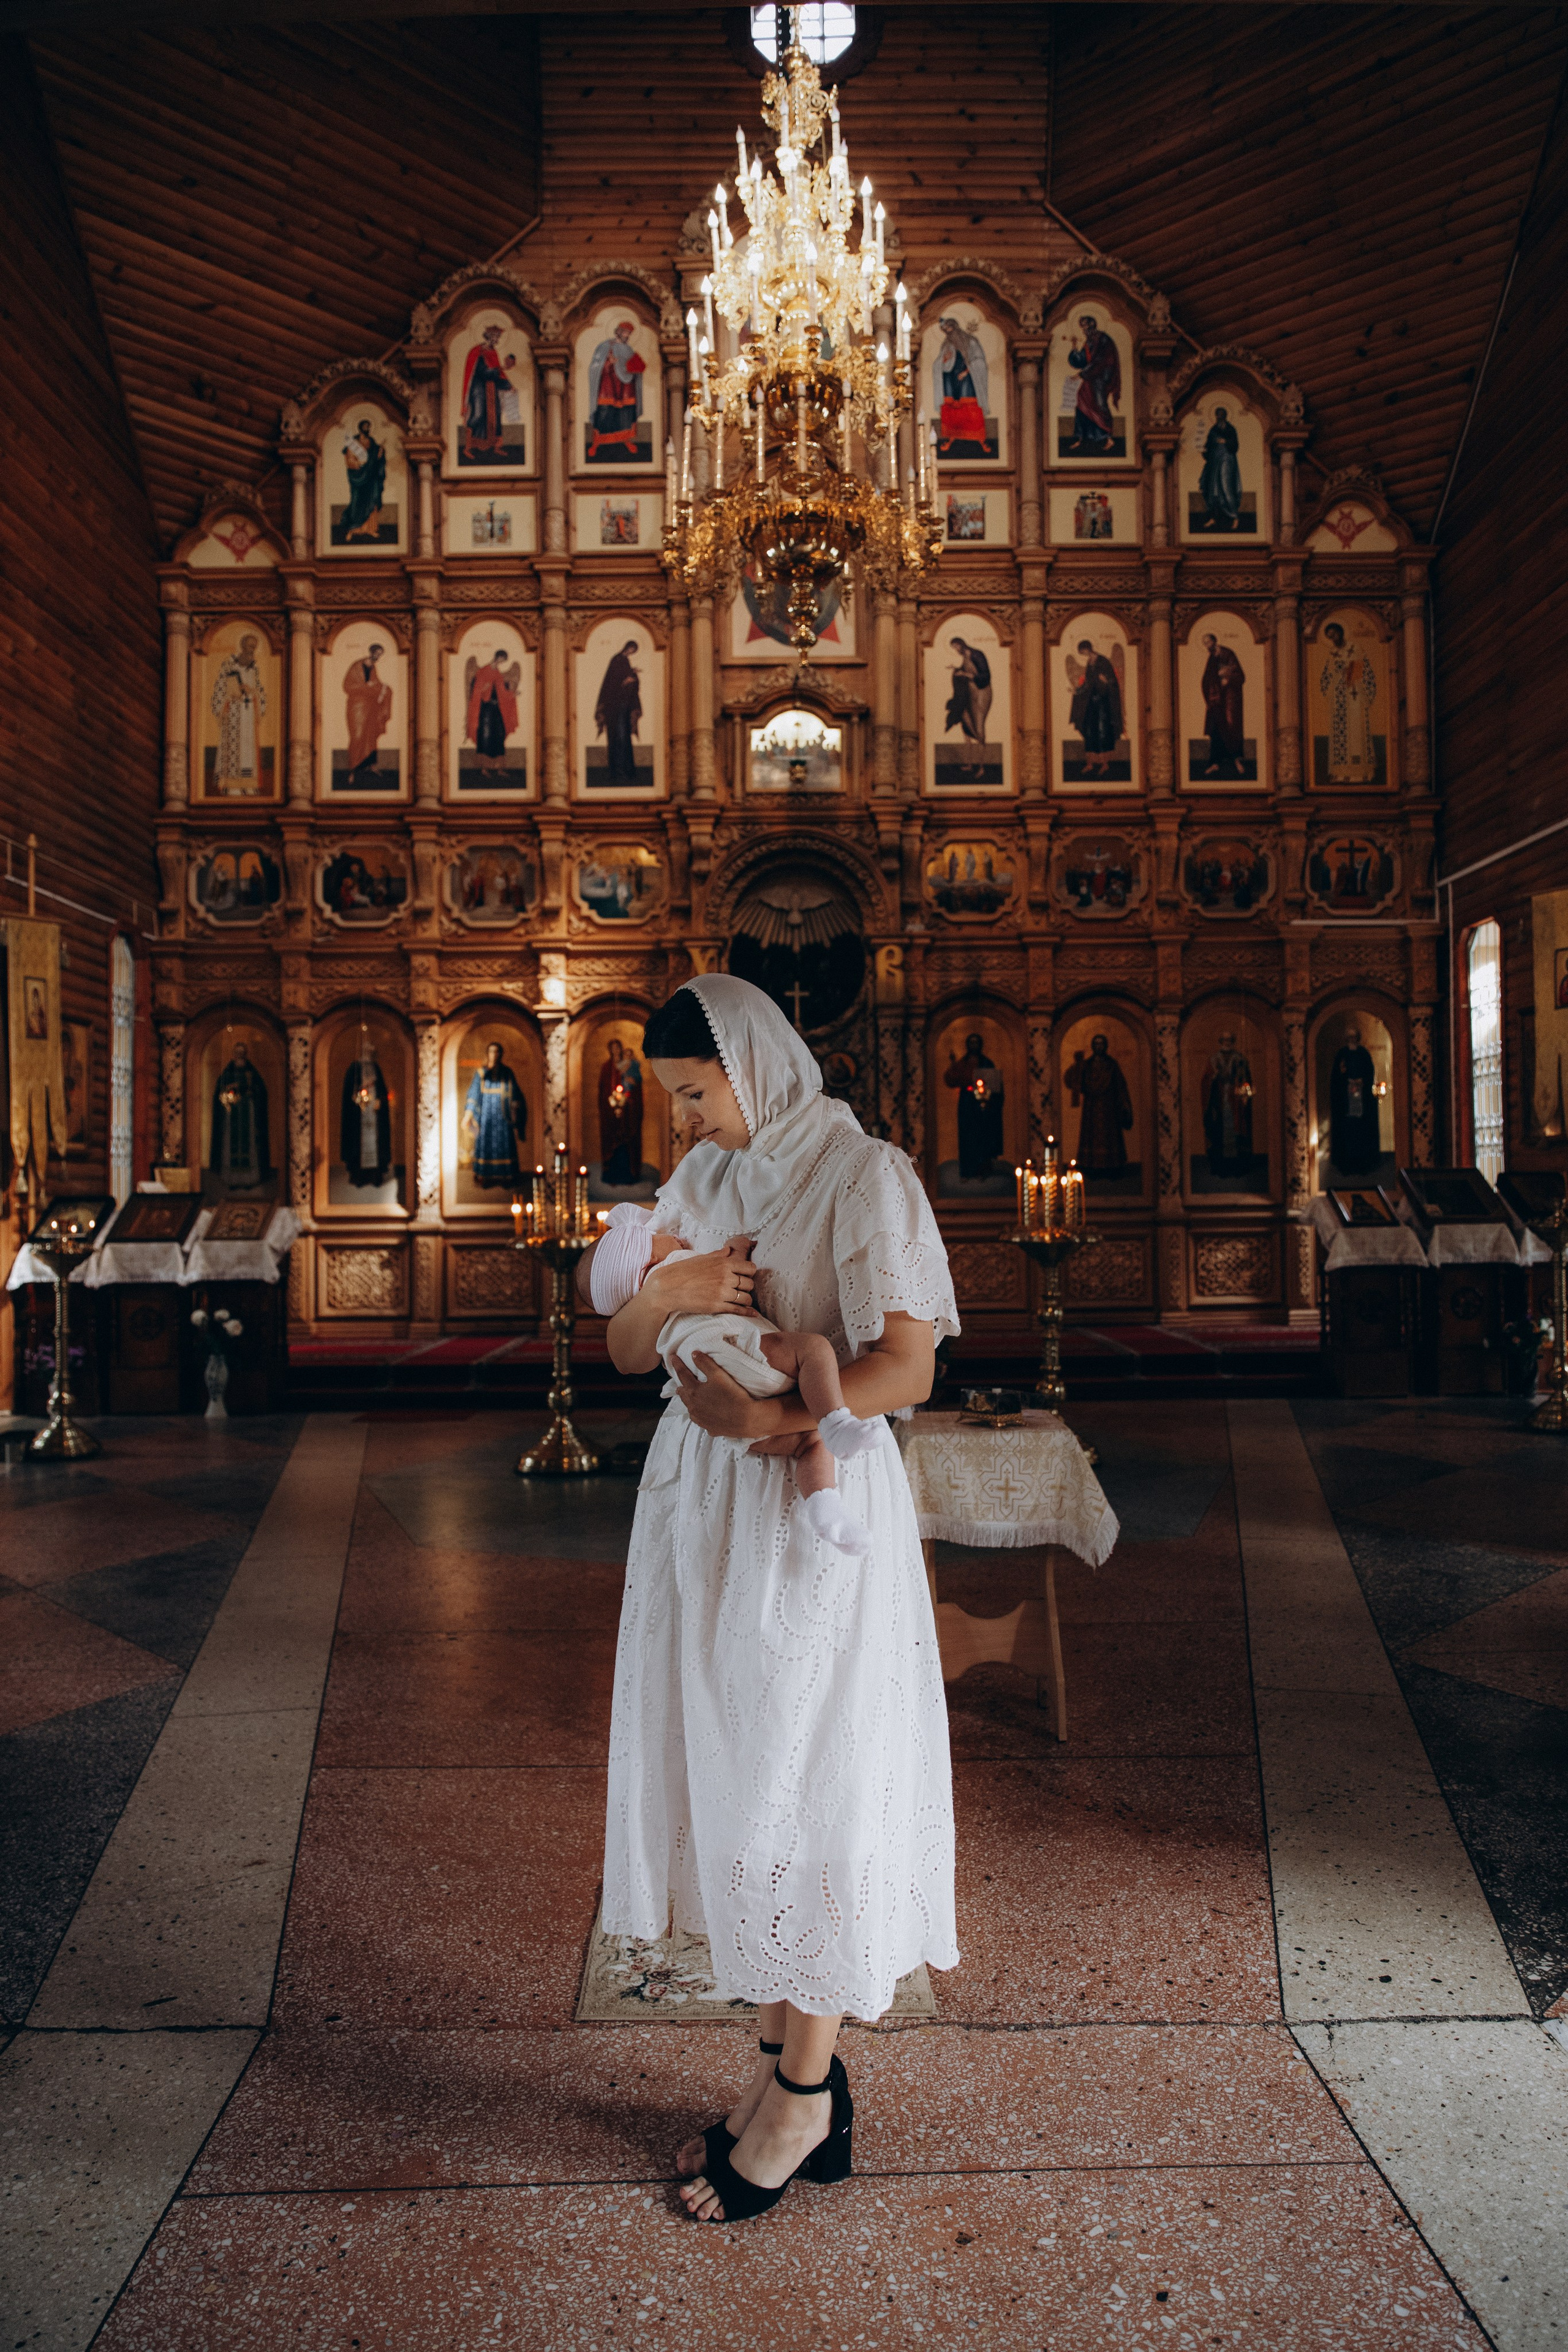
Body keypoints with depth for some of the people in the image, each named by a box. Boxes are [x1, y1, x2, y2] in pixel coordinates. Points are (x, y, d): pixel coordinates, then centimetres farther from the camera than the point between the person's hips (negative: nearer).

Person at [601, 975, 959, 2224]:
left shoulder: (862, 1174, -10)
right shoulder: (703, 1178, 11)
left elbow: (906, 1368, -17)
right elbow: (623, 1349, 8)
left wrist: (774, 1420, -26)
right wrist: (666, 1291, -12)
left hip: (812, 1510, -7)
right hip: (700, 1509, 7)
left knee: (799, 1786, 3)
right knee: (729, 1780, 12)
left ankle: (808, 2095, 21)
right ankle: (784, 2063, 28)